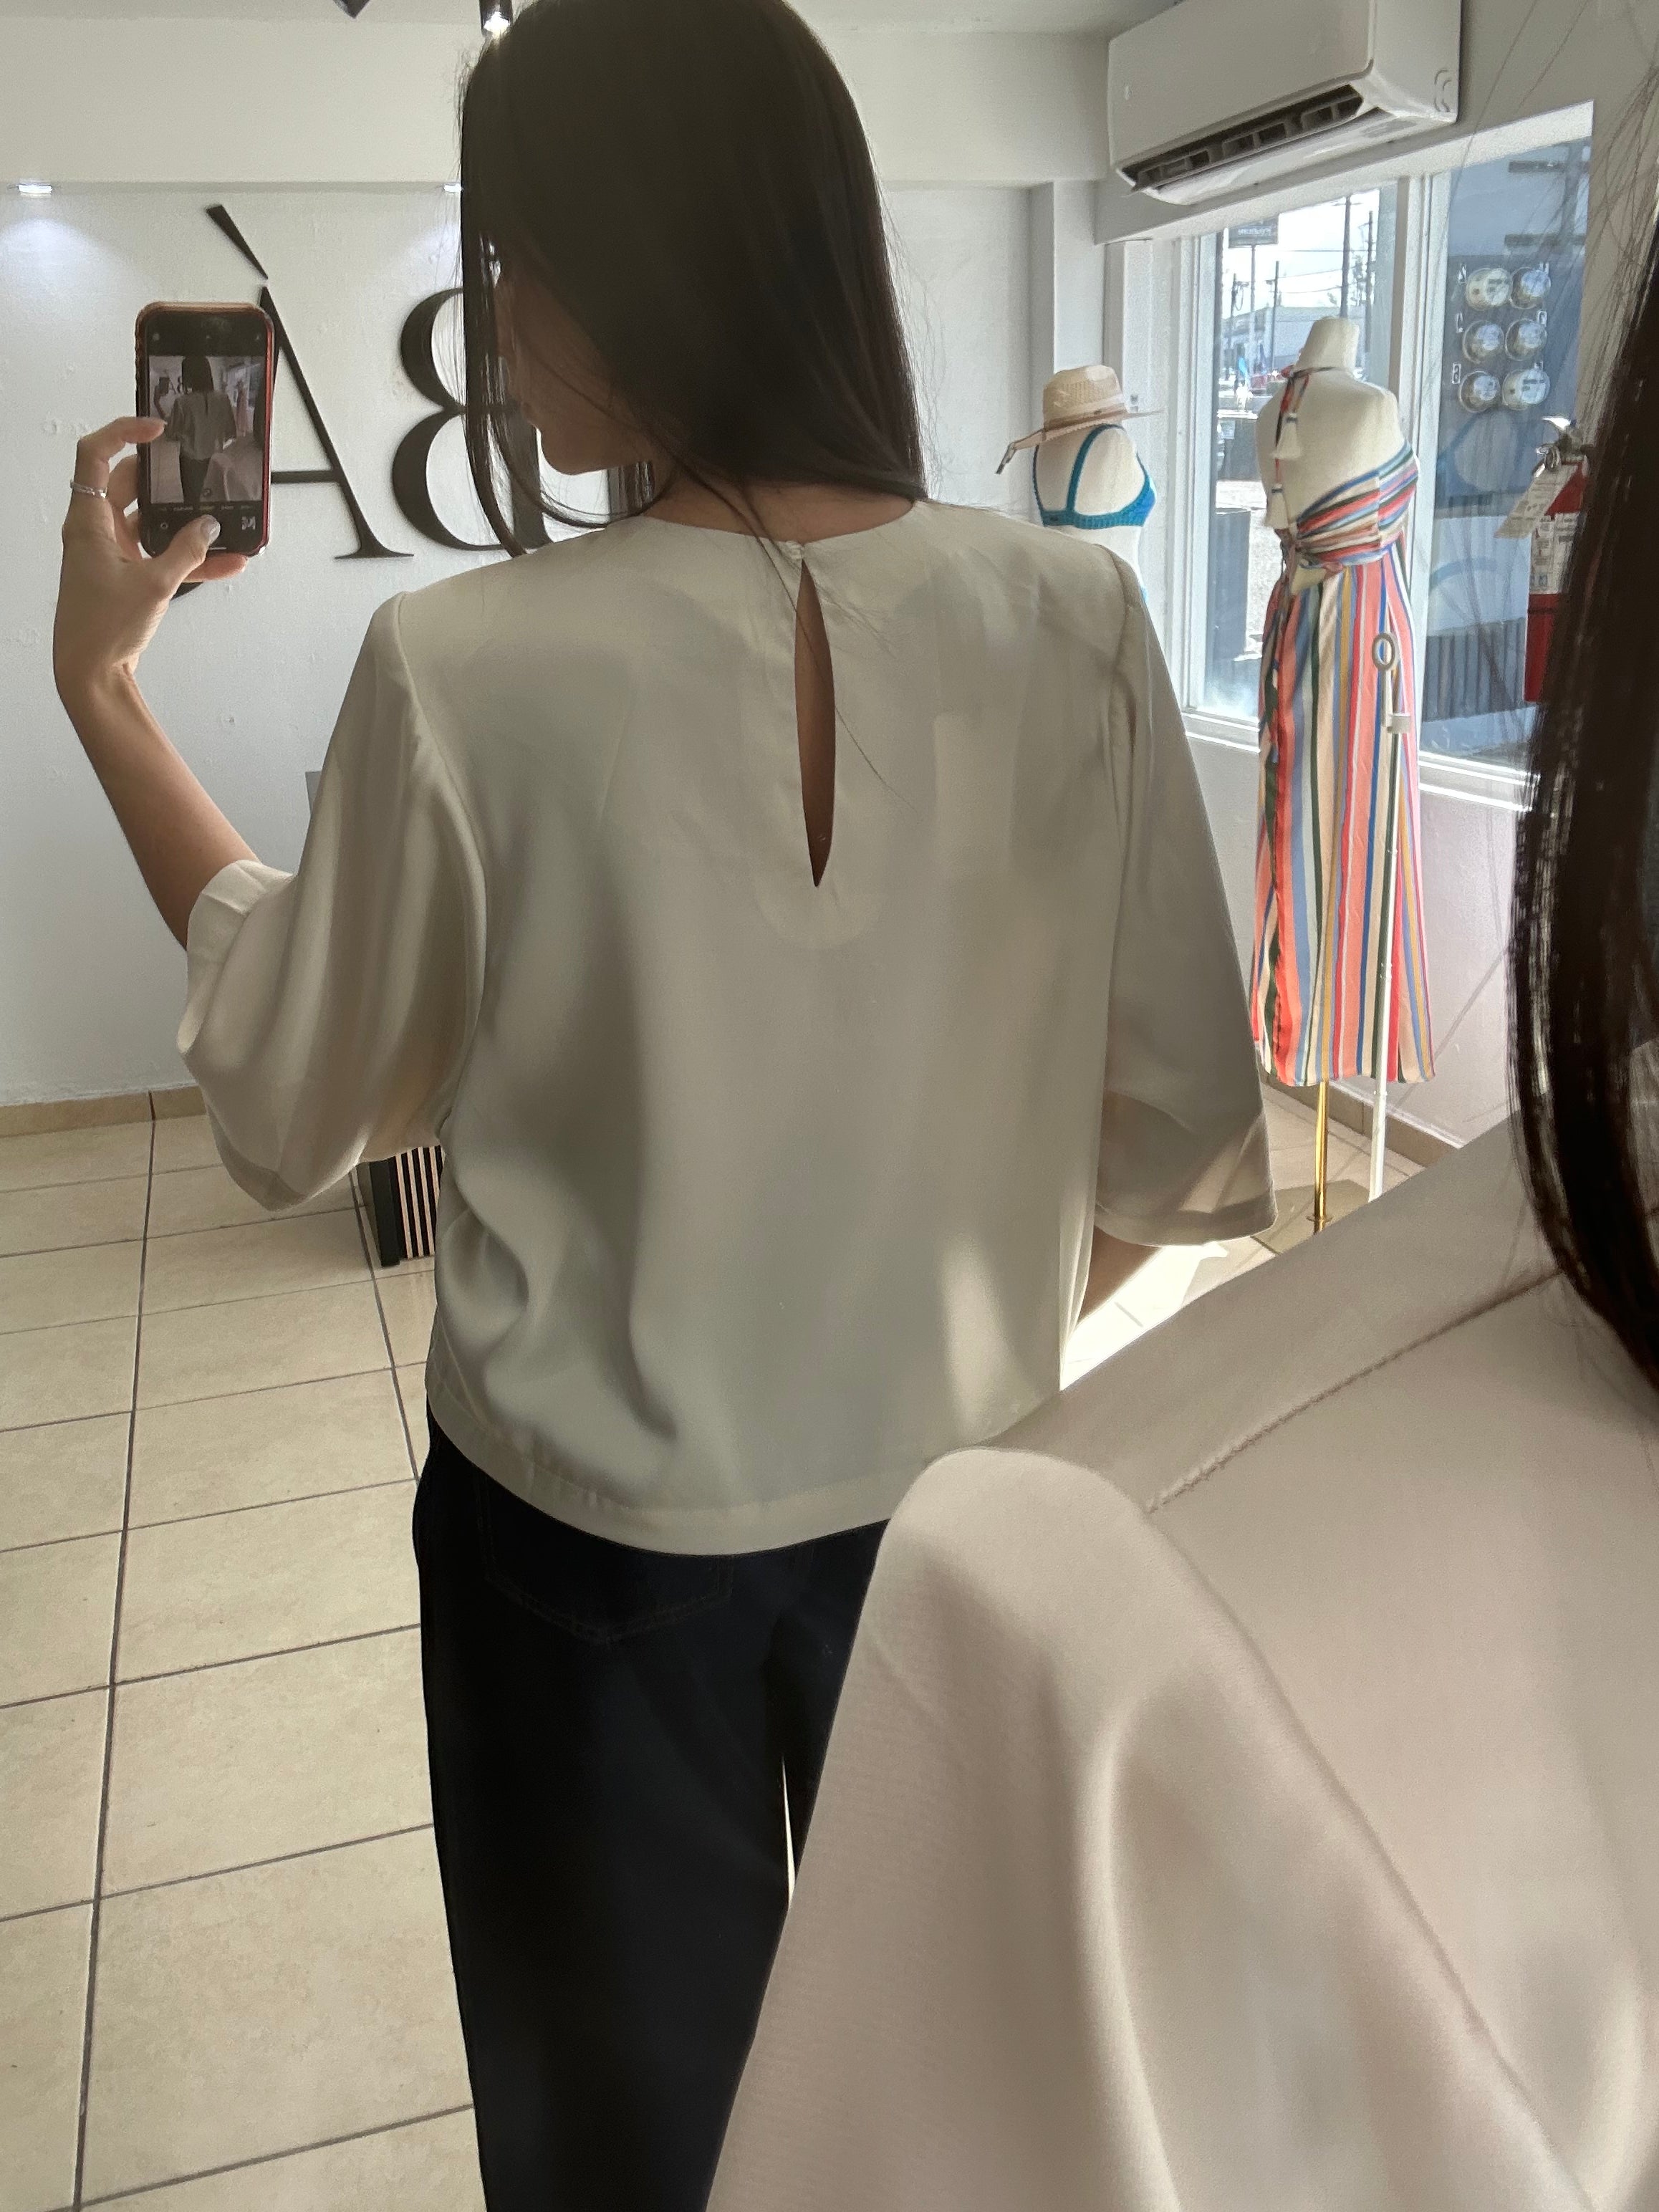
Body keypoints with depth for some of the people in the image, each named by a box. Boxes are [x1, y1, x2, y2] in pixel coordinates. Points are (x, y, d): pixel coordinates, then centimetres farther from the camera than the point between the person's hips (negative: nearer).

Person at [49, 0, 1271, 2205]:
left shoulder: (466, 671, -21)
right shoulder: (1072, 623, -13)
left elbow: (295, 1093, -5)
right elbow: (1176, 1104, -5)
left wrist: (101, 681, 4)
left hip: (593, 1532, -2)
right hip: (954, 1496, 3)